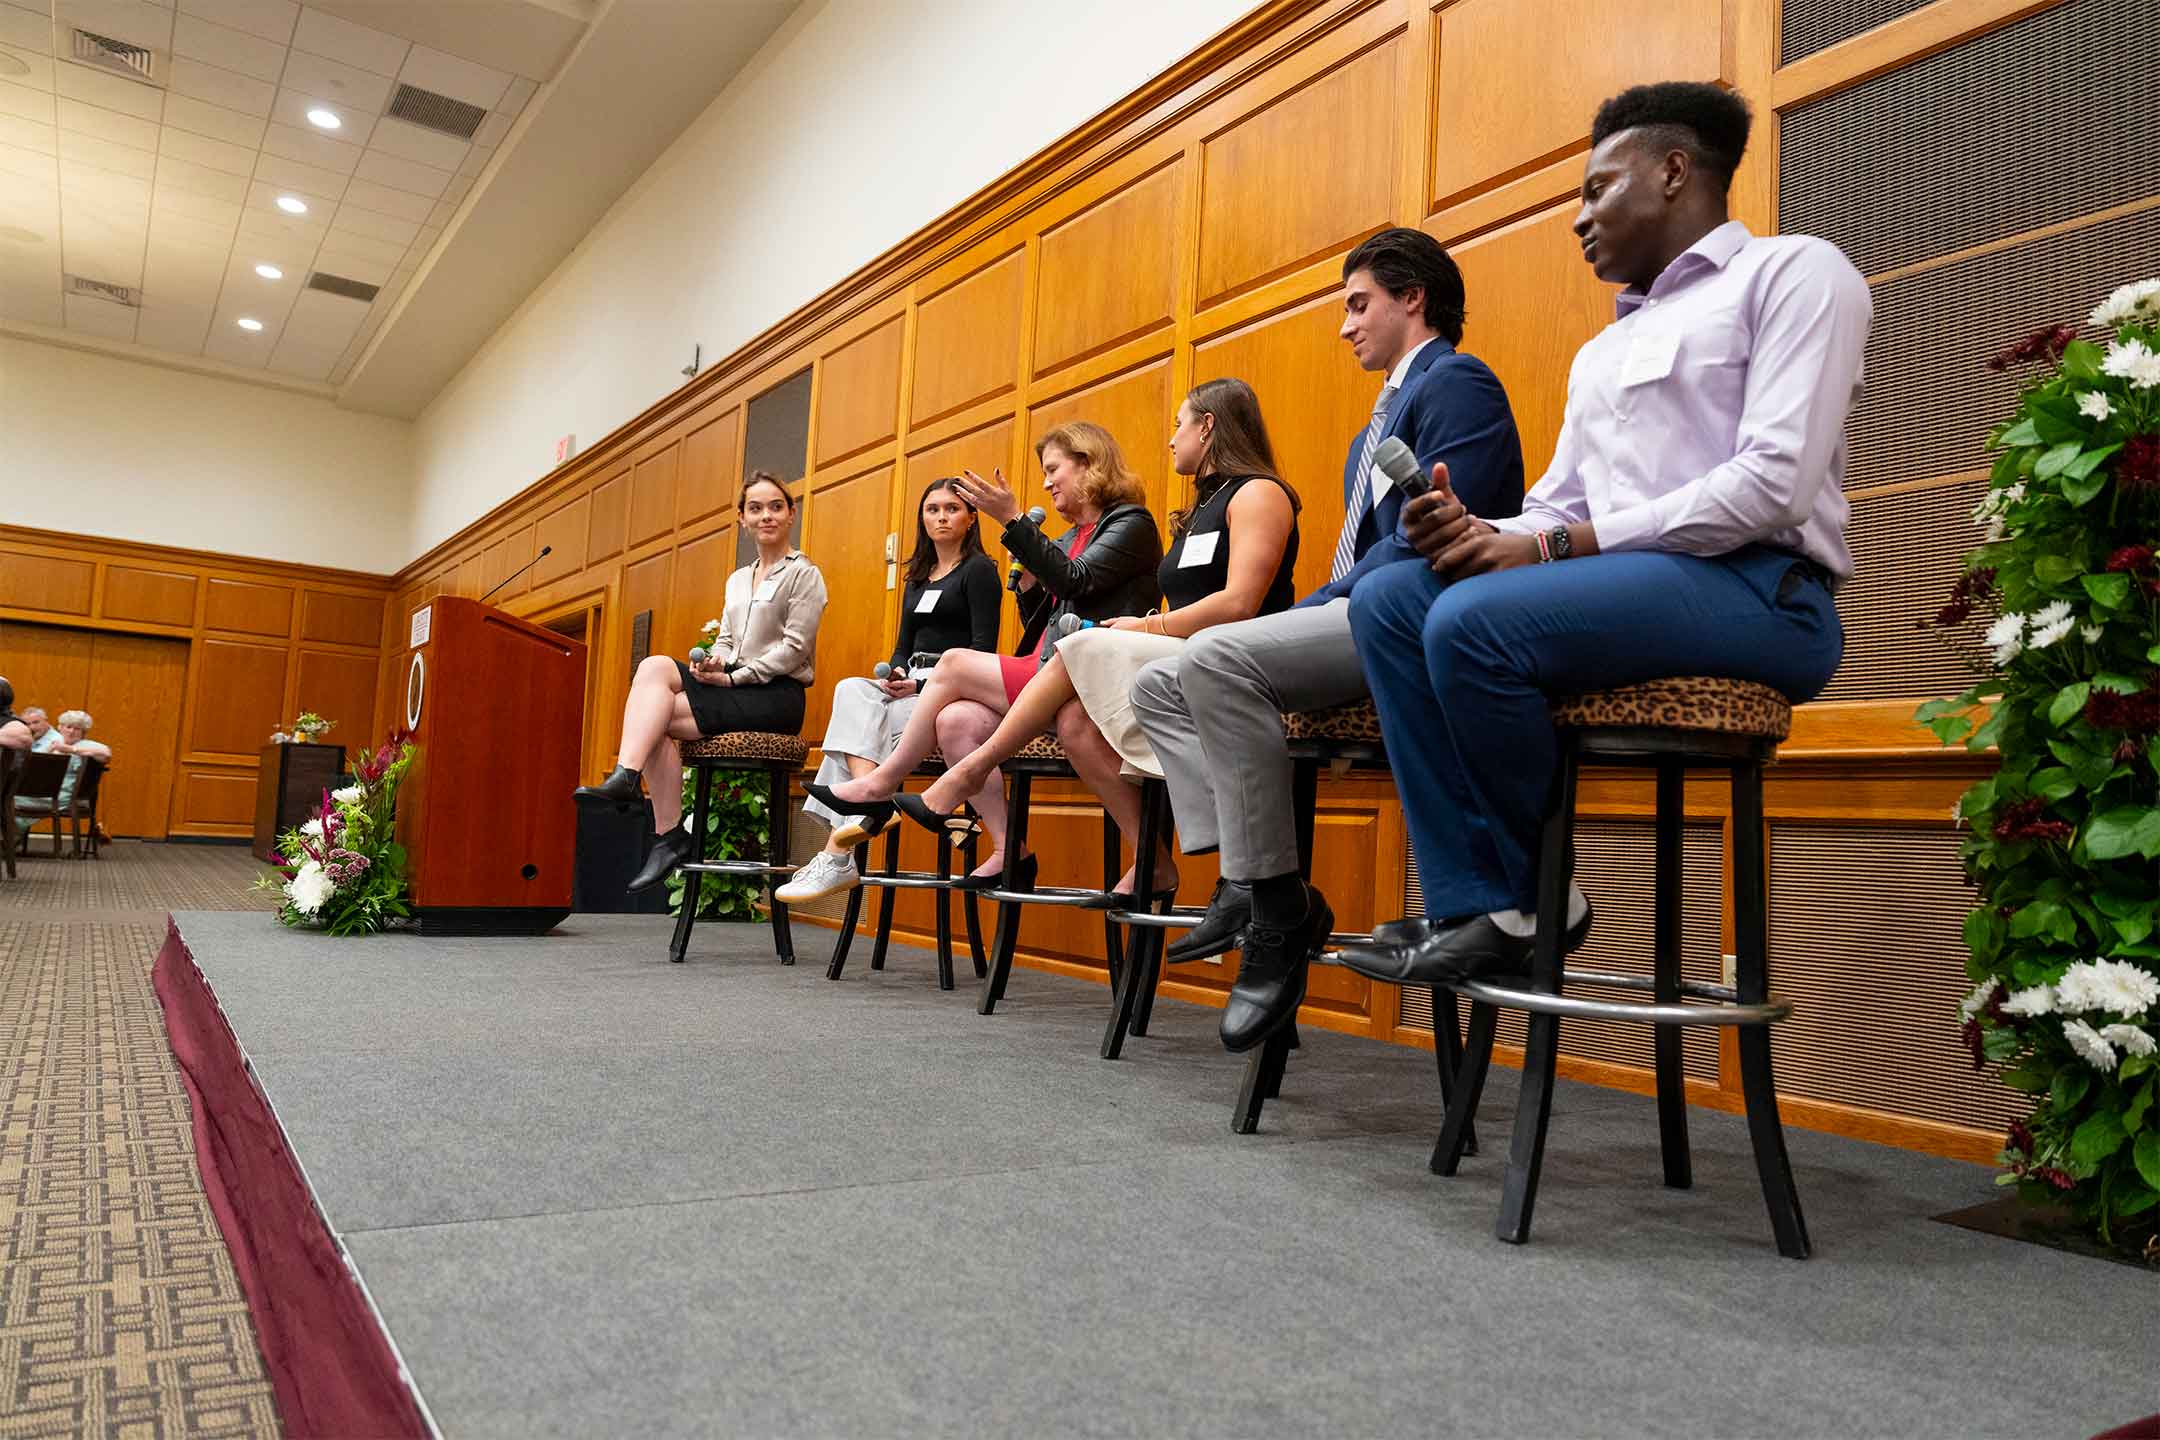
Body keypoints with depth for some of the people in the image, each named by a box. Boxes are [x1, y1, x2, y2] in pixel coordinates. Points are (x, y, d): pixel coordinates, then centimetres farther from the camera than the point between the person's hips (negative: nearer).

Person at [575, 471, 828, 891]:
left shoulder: (804, 574, 1)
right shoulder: (737, 580, 23)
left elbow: (793, 649, -9)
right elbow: (725, 640, 19)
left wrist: (733, 677, -14)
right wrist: (716, 660, -5)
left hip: (777, 696, -6)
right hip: (735, 688, 7)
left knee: (655, 716, -21)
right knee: (654, 666, -21)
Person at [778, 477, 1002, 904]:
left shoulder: (979, 570, 0)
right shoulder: (917, 578, 23)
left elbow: (983, 649, -10)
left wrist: (925, 683, -19)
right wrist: (896, 673, -4)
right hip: (912, 688, 7)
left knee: (856, 719, -25)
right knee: (851, 691, -23)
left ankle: (837, 855, -33)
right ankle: (872, 803, -40)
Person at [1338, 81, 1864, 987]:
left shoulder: (1792, 270, 2)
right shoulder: (1599, 353, 27)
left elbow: (1776, 483, -14)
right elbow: (1554, 507, 18)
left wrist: (1553, 546, -16)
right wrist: (1479, 533, -7)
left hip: (1757, 588, -8)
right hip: (1620, 586, 8)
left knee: (1473, 621, -29)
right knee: (1388, 601, -9)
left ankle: (1534, 901, -8)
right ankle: (1477, 909, -16)